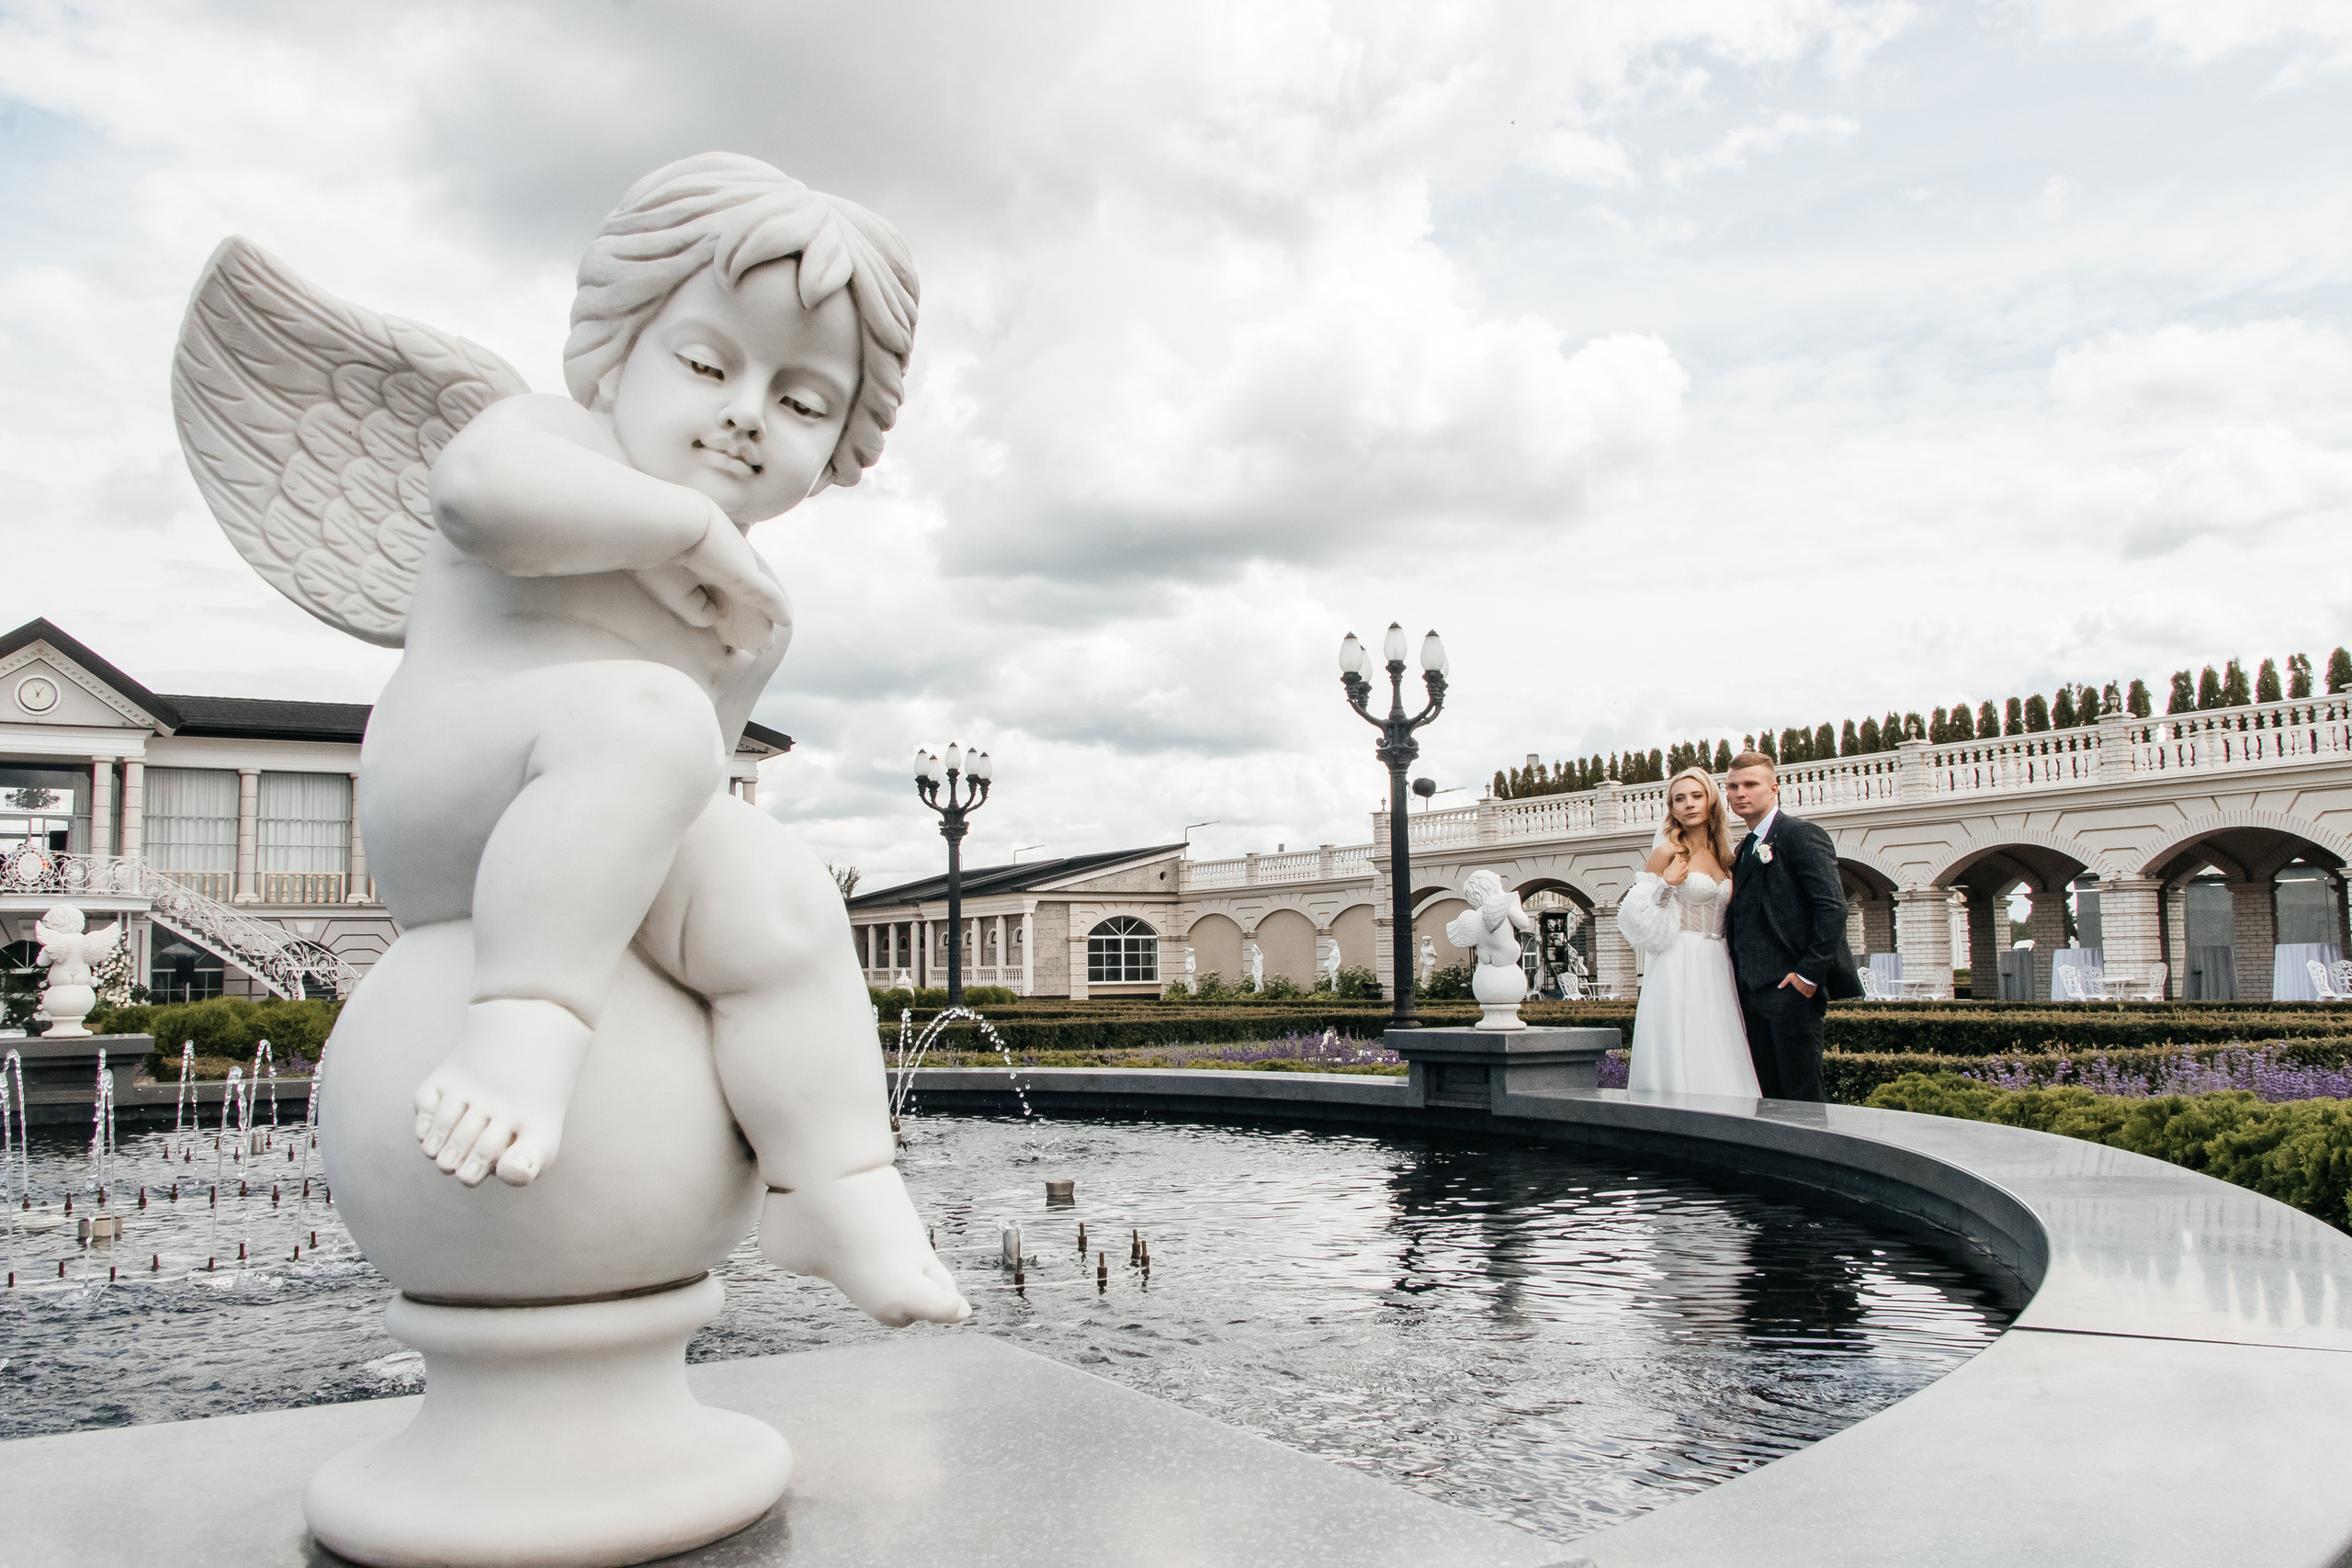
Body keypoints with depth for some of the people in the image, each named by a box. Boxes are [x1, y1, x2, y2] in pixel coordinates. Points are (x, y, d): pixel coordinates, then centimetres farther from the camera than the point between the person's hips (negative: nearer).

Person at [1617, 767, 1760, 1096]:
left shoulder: (1723, 856, 13)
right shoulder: (1670, 851, -2)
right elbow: (1639, 907, -2)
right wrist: (1666, 884, -16)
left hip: (1717, 969, 5)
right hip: (1679, 967, -5)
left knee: (1718, 1062, 2)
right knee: (1682, 1061, -9)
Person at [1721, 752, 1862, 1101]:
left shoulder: (1800, 834, -6)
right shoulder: (1744, 850, 20)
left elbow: (1833, 906, -15)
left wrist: (1809, 974, -17)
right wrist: (1742, 975, 11)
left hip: (1792, 989, -8)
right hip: (1754, 992, 8)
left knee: (1802, 1095, -7)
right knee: (1769, 1095, 9)